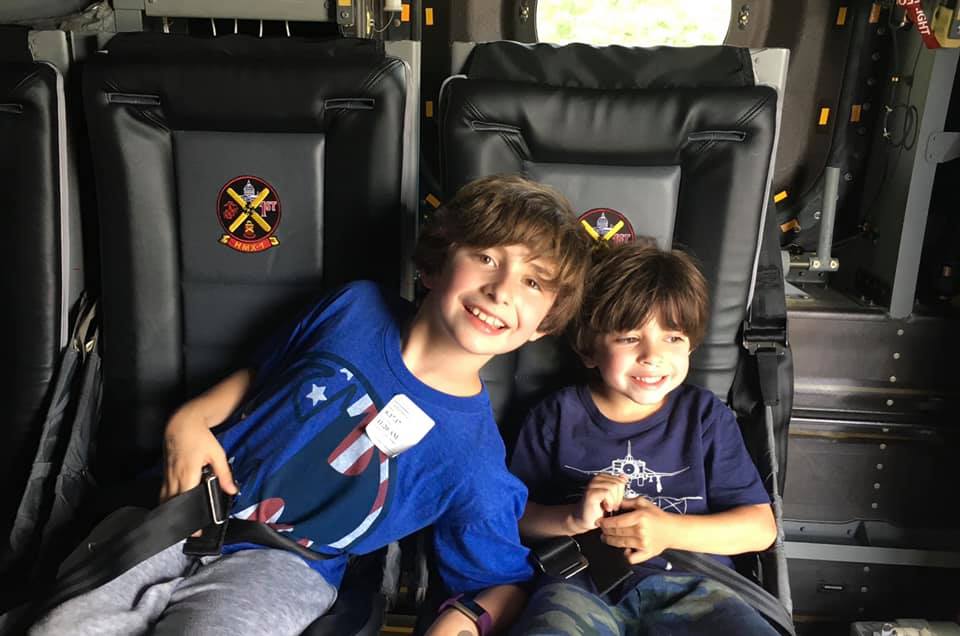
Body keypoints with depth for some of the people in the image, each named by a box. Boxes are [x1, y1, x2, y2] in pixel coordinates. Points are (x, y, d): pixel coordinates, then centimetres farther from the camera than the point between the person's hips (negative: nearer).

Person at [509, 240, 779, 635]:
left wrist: (669, 531, -10)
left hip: (686, 585, 2)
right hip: (582, 585, -1)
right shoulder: (557, 416, 9)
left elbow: (761, 527, 5)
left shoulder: (706, 416, 10)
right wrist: (573, 519, -12)